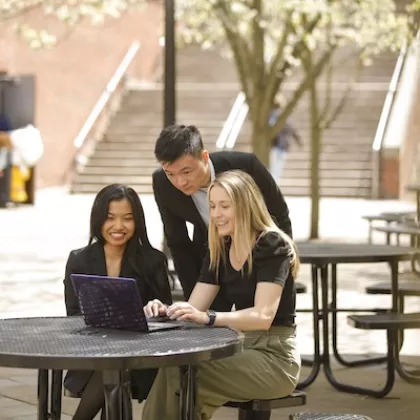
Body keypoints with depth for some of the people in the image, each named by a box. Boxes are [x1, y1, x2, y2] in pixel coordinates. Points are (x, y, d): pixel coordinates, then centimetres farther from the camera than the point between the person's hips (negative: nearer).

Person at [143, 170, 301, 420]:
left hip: (274, 357, -6)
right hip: (240, 349, 6)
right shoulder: (220, 250, 9)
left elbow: (263, 316, -24)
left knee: (183, 376, -26)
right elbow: (194, 308, 3)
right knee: (173, 372, -23)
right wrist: (167, 311, -20)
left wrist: (207, 318, -37)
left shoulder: (272, 245, -12)